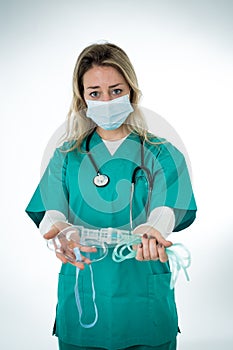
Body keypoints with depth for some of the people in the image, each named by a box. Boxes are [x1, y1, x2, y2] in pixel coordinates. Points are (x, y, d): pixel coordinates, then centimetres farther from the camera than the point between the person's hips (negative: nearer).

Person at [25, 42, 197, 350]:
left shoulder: (162, 155, 2)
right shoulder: (67, 157, 6)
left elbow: (165, 211, -14)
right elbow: (50, 213, -7)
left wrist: (149, 232, -39)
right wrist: (60, 233, -32)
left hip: (145, 301, -1)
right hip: (81, 300, 1)